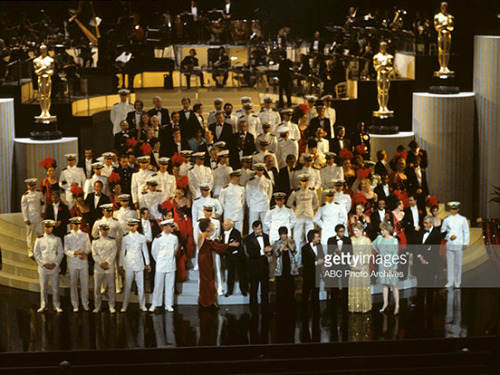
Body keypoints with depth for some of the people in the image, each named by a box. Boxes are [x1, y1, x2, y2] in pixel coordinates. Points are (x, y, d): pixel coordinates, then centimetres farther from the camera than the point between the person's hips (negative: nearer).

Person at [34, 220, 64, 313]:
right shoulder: (39, 239, 4)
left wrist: (54, 263, -9)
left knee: (55, 287, 4)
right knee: (43, 287, 3)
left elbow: (61, 253, 4)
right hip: (43, 267, 0)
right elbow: (36, 253, 3)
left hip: (54, 266, 0)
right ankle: (43, 306, 13)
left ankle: (57, 306, 13)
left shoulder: (57, 239, 5)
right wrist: (44, 263, -7)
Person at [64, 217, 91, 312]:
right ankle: (75, 305, 10)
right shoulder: (67, 236, 5)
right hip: (73, 263, -1)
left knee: (84, 283, 1)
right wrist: (74, 253, -18)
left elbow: (88, 248, 9)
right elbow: (66, 251, 1)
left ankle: (85, 303, 12)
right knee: (73, 284, 2)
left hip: (83, 262, 1)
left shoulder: (85, 235, 10)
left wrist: (85, 253, -12)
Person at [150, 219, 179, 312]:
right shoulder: (158, 238, -9)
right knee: (158, 285, 1)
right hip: (160, 266, -3)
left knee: (170, 285, 6)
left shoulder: (174, 237, 2)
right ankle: (154, 304, 10)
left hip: (171, 265, 3)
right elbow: (154, 251, 3)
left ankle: (168, 305, 14)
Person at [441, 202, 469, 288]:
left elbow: (466, 232, 8)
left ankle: (457, 282, 9)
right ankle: (450, 282, 5)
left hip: (459, 244, -1)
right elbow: (443, 231, 10)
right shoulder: (446, 219, 7)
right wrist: (449, 236, -7)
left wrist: (465, 243, 1)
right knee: (449, 262, -1)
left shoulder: (462, 219, 6)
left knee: (458, 263, 1)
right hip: (449, 244, 1)